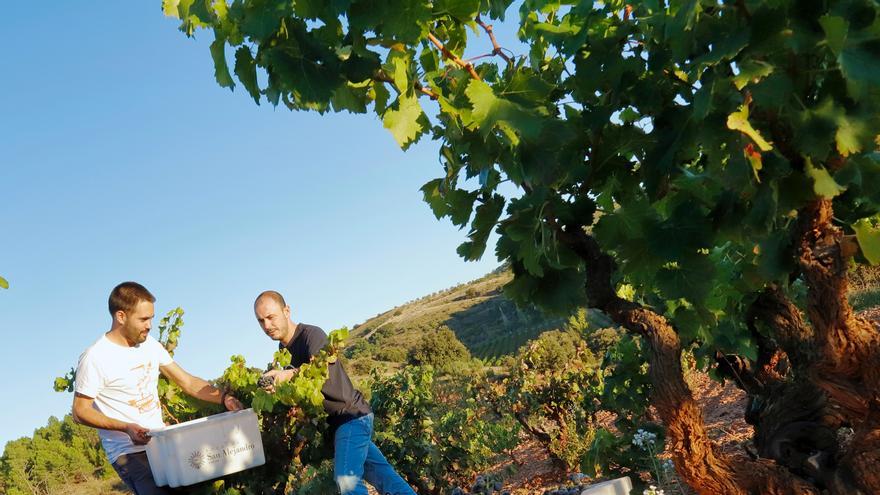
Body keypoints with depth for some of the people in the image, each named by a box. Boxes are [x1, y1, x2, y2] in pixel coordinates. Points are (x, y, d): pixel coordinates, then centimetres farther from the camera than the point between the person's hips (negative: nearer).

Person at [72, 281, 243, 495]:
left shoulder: (150, 344, 7)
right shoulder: (94, 358, -12)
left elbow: (188, 382, 8)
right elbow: (80, 412, -8)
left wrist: (223, 398, -8)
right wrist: (126, 427, -22)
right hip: (129, 453, -6)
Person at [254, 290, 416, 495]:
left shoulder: (312, 334, -15)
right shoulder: (283, 349, 11)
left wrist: (291, 373, -49)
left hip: (351, 414, -8)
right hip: (335, 420, 8)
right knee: (383, 475, 5)